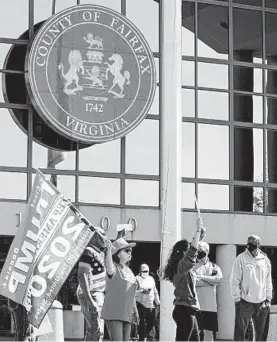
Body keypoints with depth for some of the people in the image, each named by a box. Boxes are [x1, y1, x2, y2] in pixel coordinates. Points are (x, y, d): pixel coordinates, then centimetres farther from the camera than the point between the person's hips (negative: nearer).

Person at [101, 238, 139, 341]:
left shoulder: (129, 271, 17)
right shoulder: (115, 268, -7)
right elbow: (110, 270, -35)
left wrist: (135, 311, 22)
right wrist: (109, 250, -39)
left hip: (126, 315, 8)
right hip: (113, 314, -8)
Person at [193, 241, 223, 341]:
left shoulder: (214, 267, 14)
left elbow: (219, 279, -6)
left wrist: (202, 277, -12)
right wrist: (210, 281, -11)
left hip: (210, 306, 3)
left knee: (209, 332, 5)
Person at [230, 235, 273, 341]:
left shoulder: (265, 260, 7)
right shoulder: (241, 259, -5)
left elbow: (268, 281, 14)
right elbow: (234, 281, -5)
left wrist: (268, 298, 8)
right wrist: (237, 298, -9)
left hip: (262, 302, 4)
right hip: (245, 302, -4)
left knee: (262, 332, 10)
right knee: (240, 331, -5)